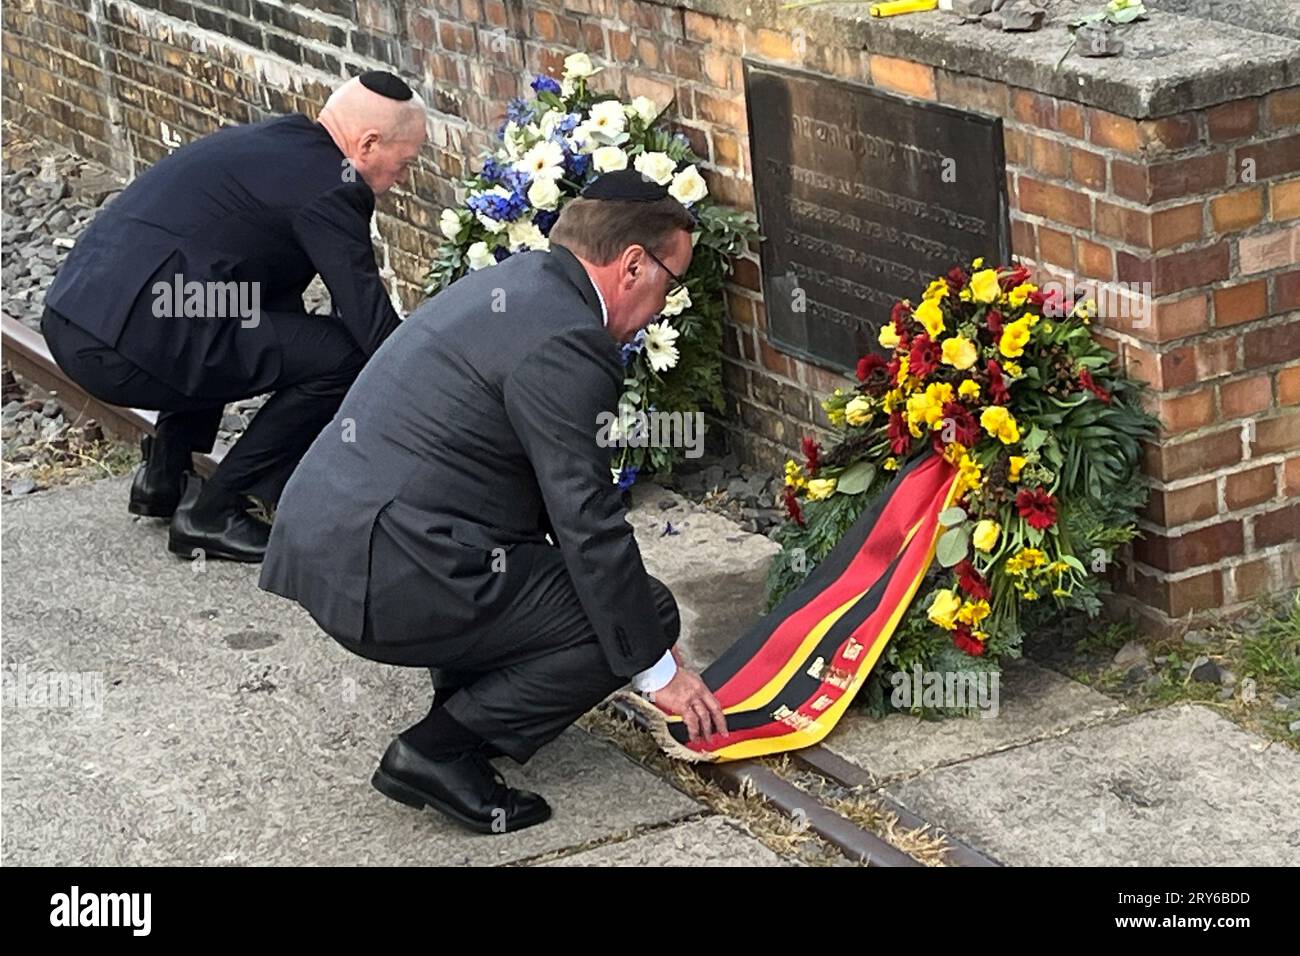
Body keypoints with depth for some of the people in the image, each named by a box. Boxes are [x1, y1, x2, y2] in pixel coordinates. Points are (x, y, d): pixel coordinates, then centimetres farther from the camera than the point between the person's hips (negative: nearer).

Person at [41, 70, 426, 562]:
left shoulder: (273, 141, 22)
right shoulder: (328, 183, -7)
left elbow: (283, 300, 32)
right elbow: (370, 317, -7)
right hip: (128, 345, -10)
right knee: (342, 355, -8)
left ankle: (164, 475, 28)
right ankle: (212, 513, 1)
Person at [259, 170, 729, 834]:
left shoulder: (509, 285, 17)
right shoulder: (565, 339, -14)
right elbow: (589, 524, -13)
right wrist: (656, 668, -2)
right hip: (388, 579, -10)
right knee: (642, 612, -2)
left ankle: (464, 702, 18)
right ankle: (440, 753, -5)